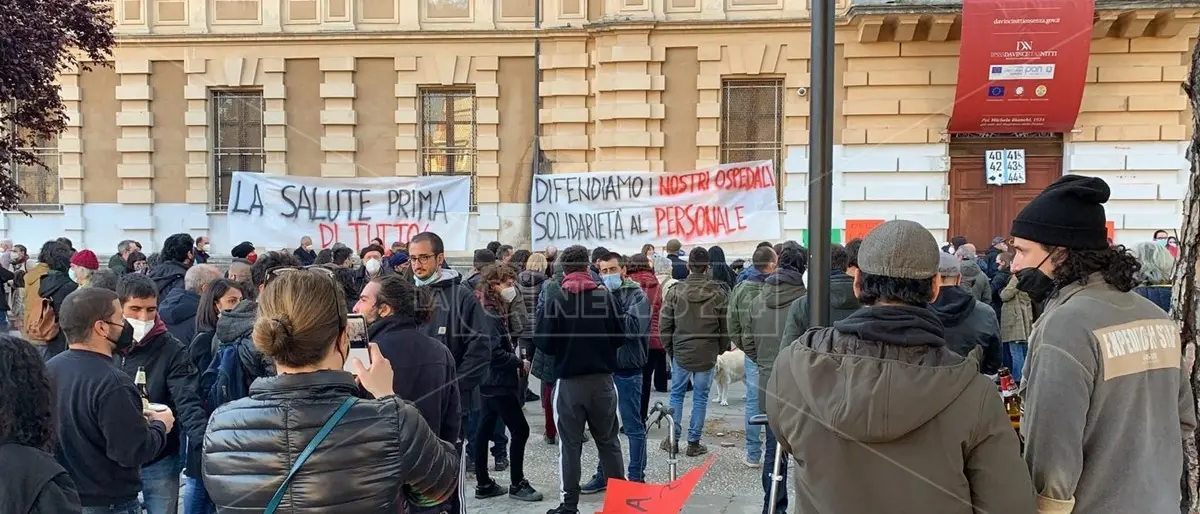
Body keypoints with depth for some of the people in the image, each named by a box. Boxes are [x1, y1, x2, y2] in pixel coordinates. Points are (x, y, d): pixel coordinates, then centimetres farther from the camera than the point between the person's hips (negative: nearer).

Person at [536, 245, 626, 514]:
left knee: (570, 445, 9)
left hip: (569, 381, -2)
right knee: (609, 441, 14)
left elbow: (544, 342, -12)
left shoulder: (555, 297, -11)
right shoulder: (605, 295, -6)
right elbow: (620, 337, -1)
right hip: (602, 379, 2)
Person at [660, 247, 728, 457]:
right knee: (700, 397, 9)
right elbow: (726, 327, -1)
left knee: (676, 395, 14)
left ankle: (673, 440, 16)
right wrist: (721, 349, 13)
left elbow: (664, 325, -1)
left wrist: (670, 349, 12)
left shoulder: (675, 291, -6)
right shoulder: (719, 293, -6)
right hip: (707, 355, 0)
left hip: (680, 353, 0)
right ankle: (694, 443, 13)